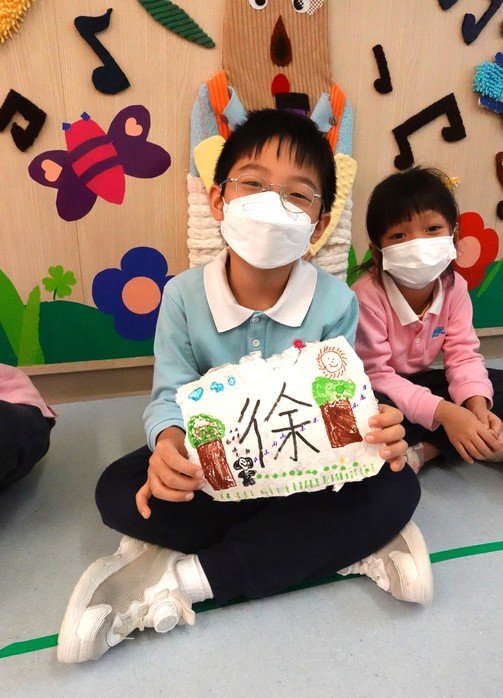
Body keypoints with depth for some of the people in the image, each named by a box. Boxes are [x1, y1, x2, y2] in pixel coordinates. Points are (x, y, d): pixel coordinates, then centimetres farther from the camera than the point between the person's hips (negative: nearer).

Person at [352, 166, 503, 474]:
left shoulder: (454, 286, -9)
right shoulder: (368, 296, -27)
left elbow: (464, 354, -7)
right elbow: (376, 375, -27)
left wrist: (477, 404, -27)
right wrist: (445, 412, -34)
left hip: (420, 382, 6)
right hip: (379, 391, -6)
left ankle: (424, 450, -17)